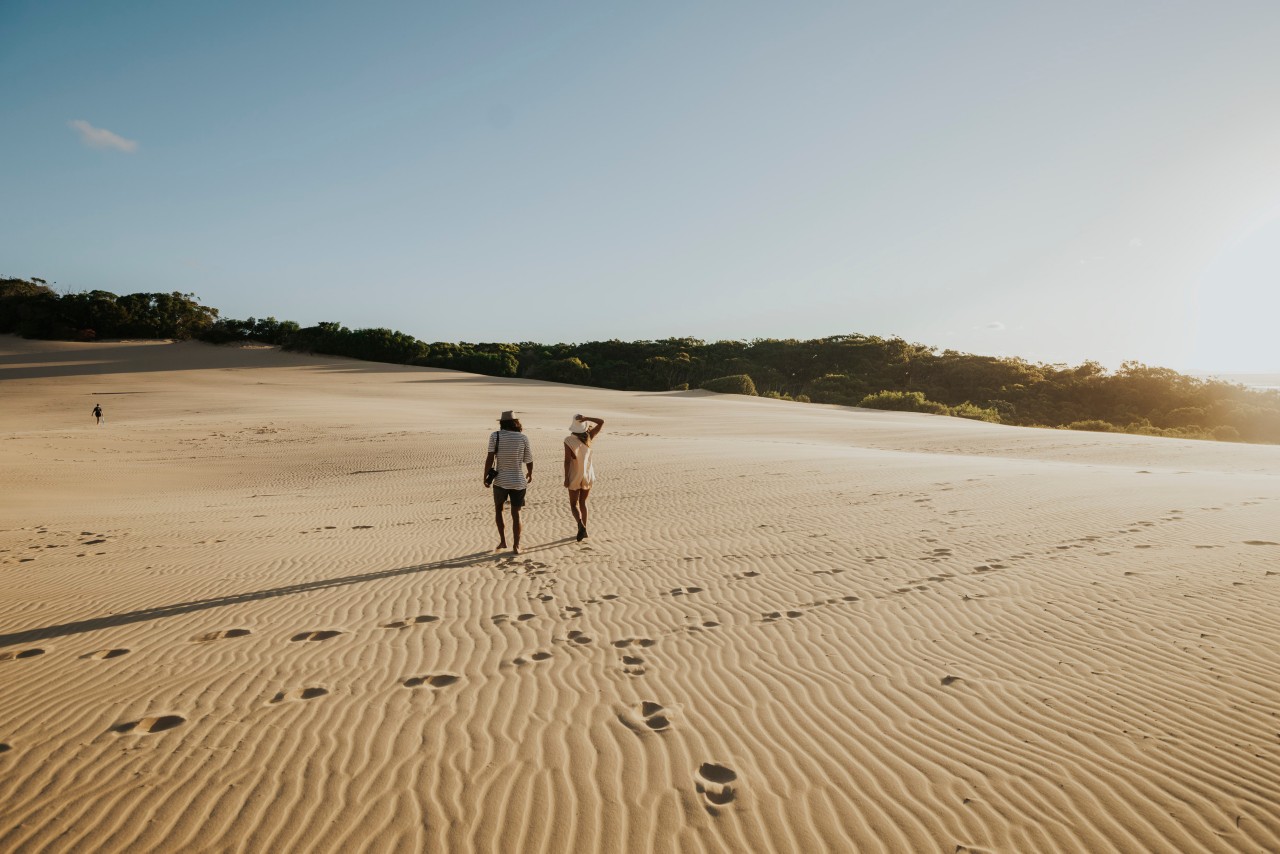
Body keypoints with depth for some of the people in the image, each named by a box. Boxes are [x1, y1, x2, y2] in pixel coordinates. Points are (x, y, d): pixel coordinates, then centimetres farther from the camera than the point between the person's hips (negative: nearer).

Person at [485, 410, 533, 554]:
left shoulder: (495, 435, -7)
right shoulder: (523, 437, -5)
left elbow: (490, 458, -10)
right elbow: (529, 459, 2)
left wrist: (485, 477, 1)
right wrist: (530, 474, 20)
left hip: (500, 481, 0)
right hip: (519, 481, 0)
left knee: (498, 509, 23)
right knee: (516, 514, 10)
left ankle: (502, 541, 20)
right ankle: (516, 546, 9)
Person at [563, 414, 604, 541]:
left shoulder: (569, 440, -15)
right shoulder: (588, 437, -5)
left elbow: (567, 460, -17)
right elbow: (601, 422, 1)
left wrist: (566, 478, -11)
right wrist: (586, 418, -12)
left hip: (575, 476, -3)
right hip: (588, 475, 4)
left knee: (574, 504, 7)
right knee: (583, 502, 18)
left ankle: (580, 525, -20)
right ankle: (583, 530, 19)